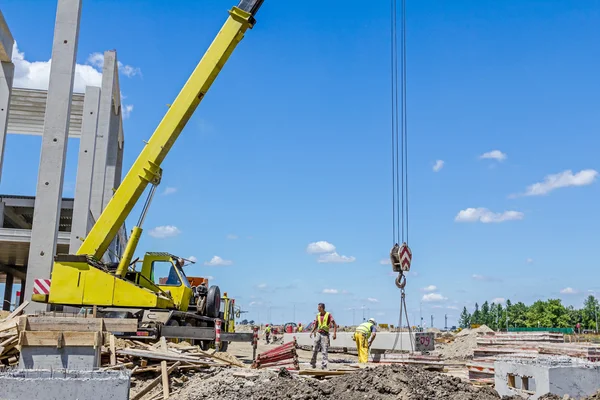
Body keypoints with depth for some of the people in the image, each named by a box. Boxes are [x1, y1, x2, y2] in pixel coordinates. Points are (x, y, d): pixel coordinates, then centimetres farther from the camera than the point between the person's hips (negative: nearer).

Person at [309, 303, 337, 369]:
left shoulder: (328, 315, -5)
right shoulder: (318, 315, 10)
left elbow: (334, 324, -8)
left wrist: (334, 333, -19)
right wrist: (312, 331, 10)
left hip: (325, 334, -5)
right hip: (318, 333, 5)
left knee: (324, 350, -6)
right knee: (314, 349, 3)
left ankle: (324, 365, -5)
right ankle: (313, 364, 15)